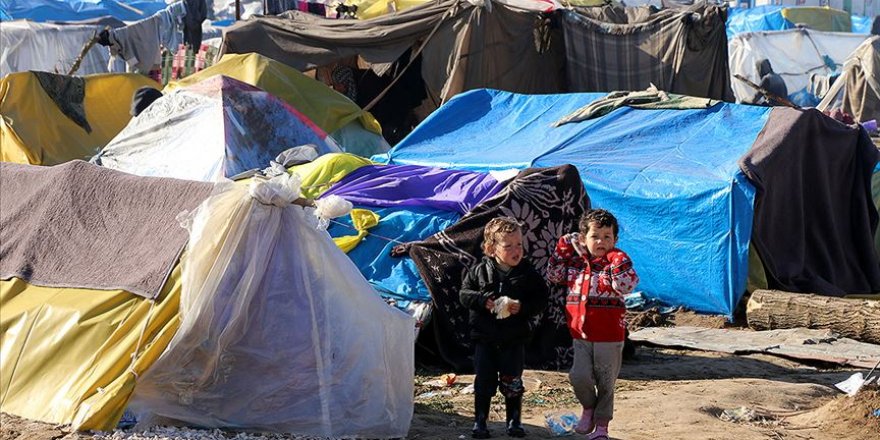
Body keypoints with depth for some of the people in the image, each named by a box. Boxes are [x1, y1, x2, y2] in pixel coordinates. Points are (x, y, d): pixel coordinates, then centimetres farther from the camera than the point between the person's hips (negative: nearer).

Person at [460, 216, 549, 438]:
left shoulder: (528, 274, -5)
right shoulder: (479, 271, -3)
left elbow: (541, 299, -4)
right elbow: (465, 293, -1)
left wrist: (523, 307, -19)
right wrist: (483, 301, -17)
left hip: (514, 339, 0)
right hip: (485, 337, 0)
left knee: (512, 382, 5)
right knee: (484, 381, 4)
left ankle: (514, 421, 19)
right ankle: (480, 421, 14)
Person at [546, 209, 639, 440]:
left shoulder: (616, 263, -8)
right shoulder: (576, 262, 5)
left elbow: (626, 285, -24)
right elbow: (554, 275, 15)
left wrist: (618, 258, -26)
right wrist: (562, 248, 7)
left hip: (609, 337, -3)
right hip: (581, 334, 3)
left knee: (605, 382, 7)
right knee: (579, 376, -9)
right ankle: (589, 408, 20)